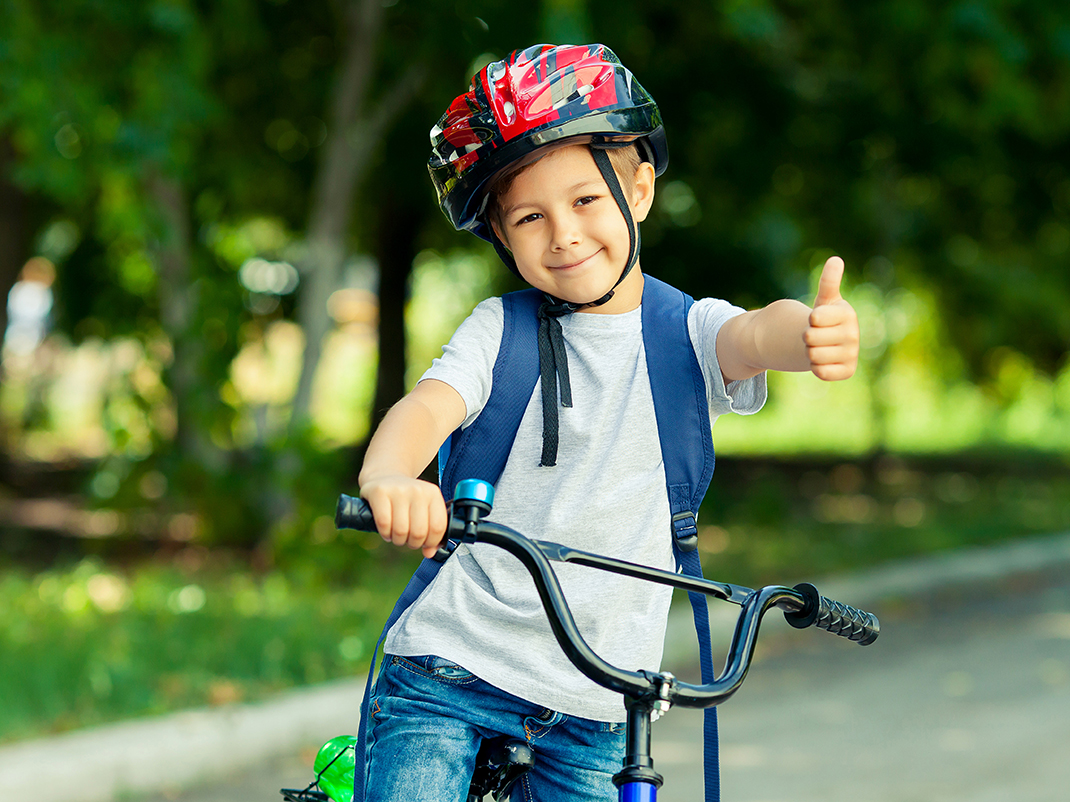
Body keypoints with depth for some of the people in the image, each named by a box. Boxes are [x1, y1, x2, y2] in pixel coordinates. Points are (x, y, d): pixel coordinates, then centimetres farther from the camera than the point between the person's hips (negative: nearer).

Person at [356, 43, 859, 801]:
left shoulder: (686, 333, 2)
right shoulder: (501, 330, 1)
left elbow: (754, 336, -20)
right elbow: (426, 408, -16)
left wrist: (812, 329, -46)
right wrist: (389, 478, -41)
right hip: (451, 665, -1)